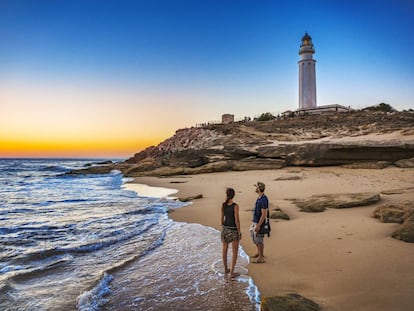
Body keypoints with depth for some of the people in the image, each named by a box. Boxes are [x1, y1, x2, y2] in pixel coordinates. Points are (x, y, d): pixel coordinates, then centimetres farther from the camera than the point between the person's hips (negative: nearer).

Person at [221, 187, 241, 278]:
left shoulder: (223, 205, -5)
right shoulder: (235, 206, -21)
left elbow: (222, 218, 4)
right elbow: (237, 220, -19)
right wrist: (239, 233, -9)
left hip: (225, 229, 5)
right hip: (234, 230, -5)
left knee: (225, 249, 18)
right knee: (235, 252, 5)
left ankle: (226, 269, 32)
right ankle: (232, 273, 6)